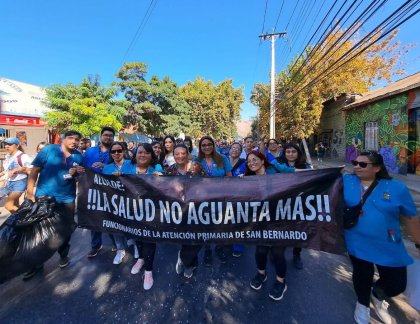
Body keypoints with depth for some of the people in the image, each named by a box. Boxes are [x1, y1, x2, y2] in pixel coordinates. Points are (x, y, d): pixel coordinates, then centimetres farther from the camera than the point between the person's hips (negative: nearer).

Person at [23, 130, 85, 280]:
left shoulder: (78, 156, 3)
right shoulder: (49, 149, -7)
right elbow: (35, 169, -8)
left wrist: (77, 173, -12)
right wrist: (30, 189, -14)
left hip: (67, 198, 2)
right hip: (44, 196, -2)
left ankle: (63, 255, 35)